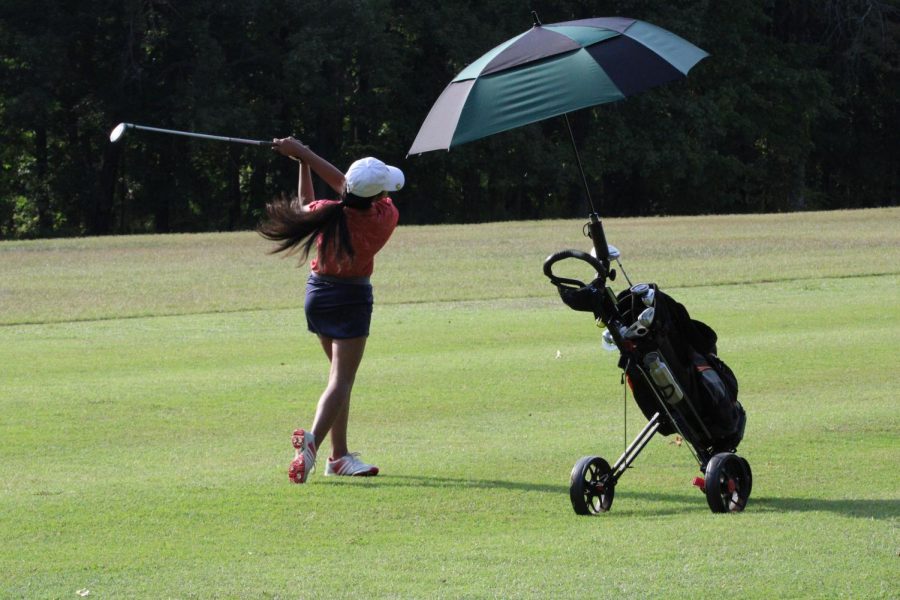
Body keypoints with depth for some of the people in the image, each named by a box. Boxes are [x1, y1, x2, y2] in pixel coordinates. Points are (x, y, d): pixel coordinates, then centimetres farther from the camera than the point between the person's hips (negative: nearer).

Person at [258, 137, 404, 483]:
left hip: (318, 293, 4)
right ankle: (312, 439, -30)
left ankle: (339, 455, 20)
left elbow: (305, 205, 10)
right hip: (352, 298, -4)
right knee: (341, 380, -6)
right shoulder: (386, 217, -17)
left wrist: (303, 162, 11)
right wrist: (305, 154, -8)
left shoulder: (329, 214, -15)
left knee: (341, 375, 18)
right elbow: (342, 184, -8)